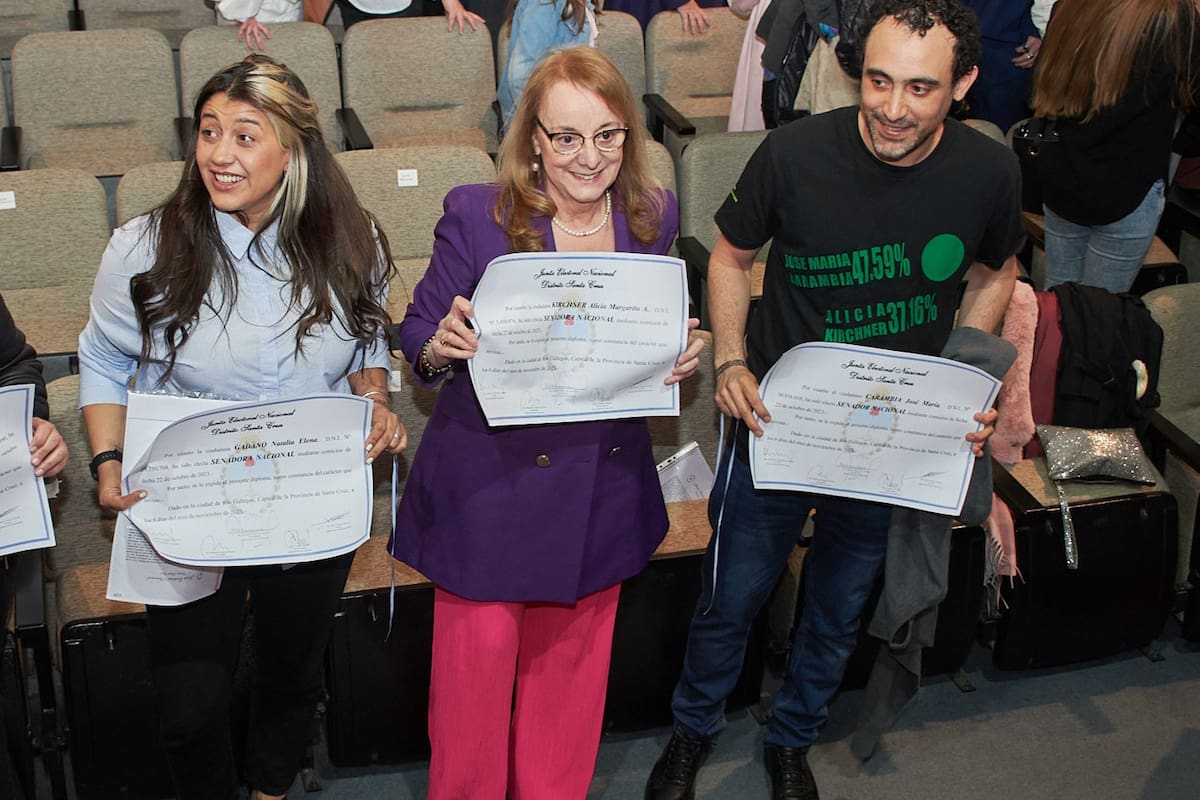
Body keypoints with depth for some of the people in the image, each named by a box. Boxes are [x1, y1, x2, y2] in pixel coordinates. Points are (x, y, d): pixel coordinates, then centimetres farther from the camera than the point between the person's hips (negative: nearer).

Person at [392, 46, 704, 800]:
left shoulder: (653, 215, -2)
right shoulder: (476, 214, -12)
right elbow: (417, 333, -6)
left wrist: (684, 357, -12)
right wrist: (440, 345, -28)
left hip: (603, 485, 3)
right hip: (488, 479, -3)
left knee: (571, 655, 18)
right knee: (478, 656, 4)